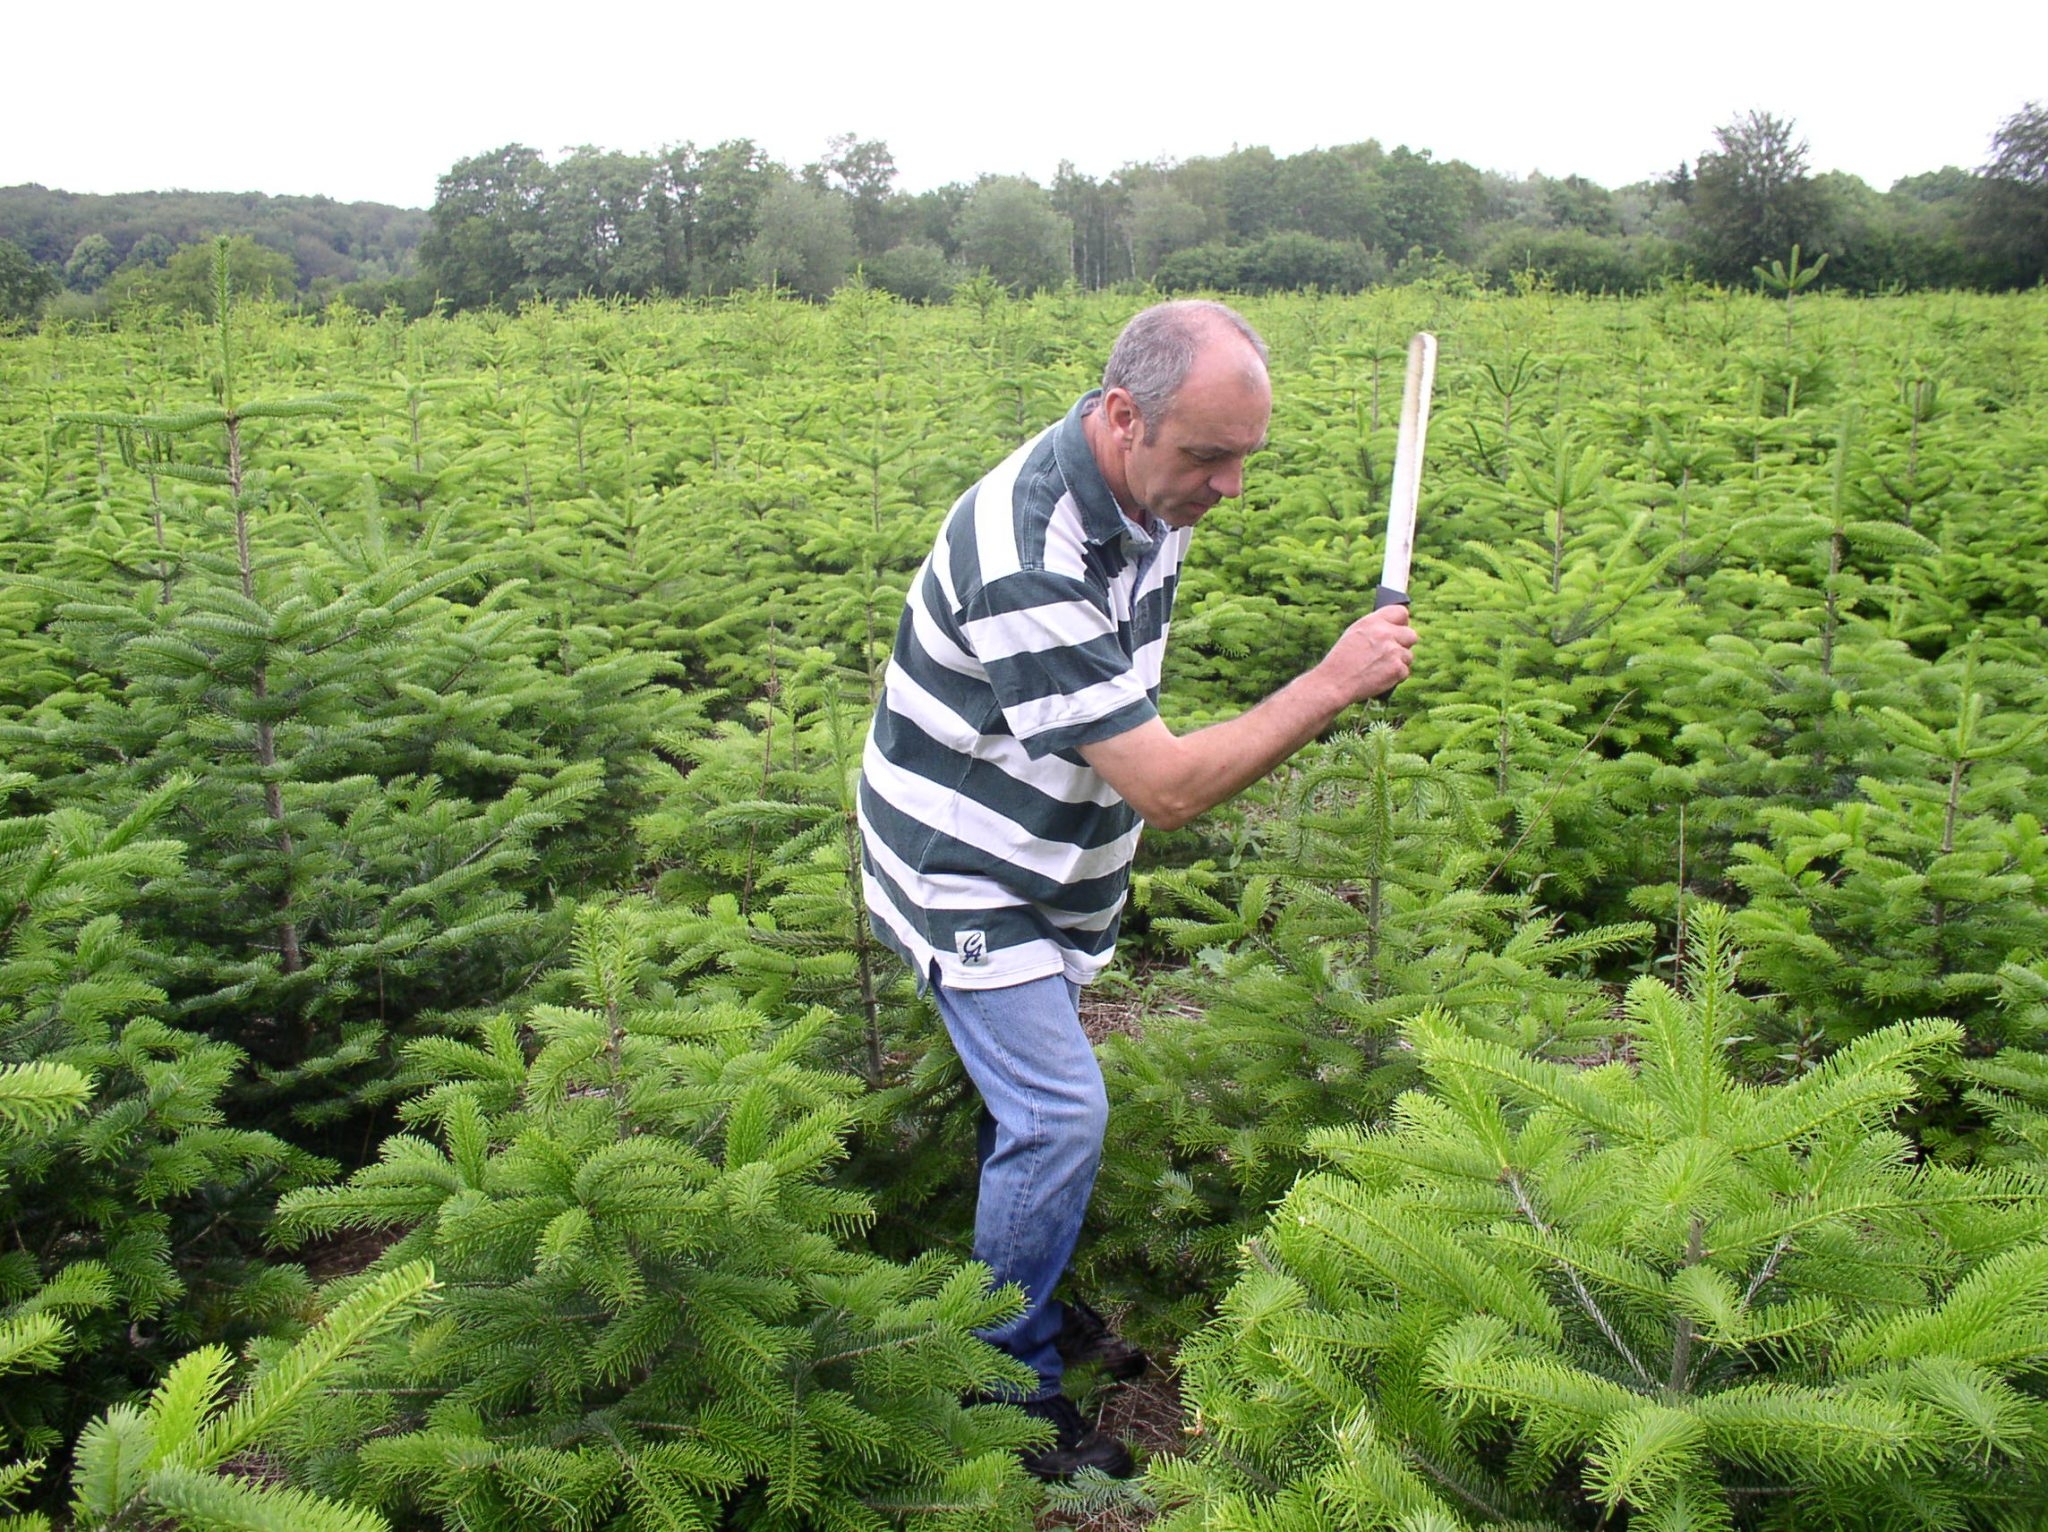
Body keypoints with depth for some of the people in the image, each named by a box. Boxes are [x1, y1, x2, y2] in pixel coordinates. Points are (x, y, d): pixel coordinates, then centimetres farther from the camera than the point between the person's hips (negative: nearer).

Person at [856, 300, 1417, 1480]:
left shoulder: (1146, 493, -5)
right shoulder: (1030, 563, -35)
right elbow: (1170, 788, -33)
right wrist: (1335, 684, -30)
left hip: (1050, 865, 8)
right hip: (966, 874, -8)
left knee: (1039, 1097, 18)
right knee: (1059, 1116, -8)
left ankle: (1033, 1306, 37)